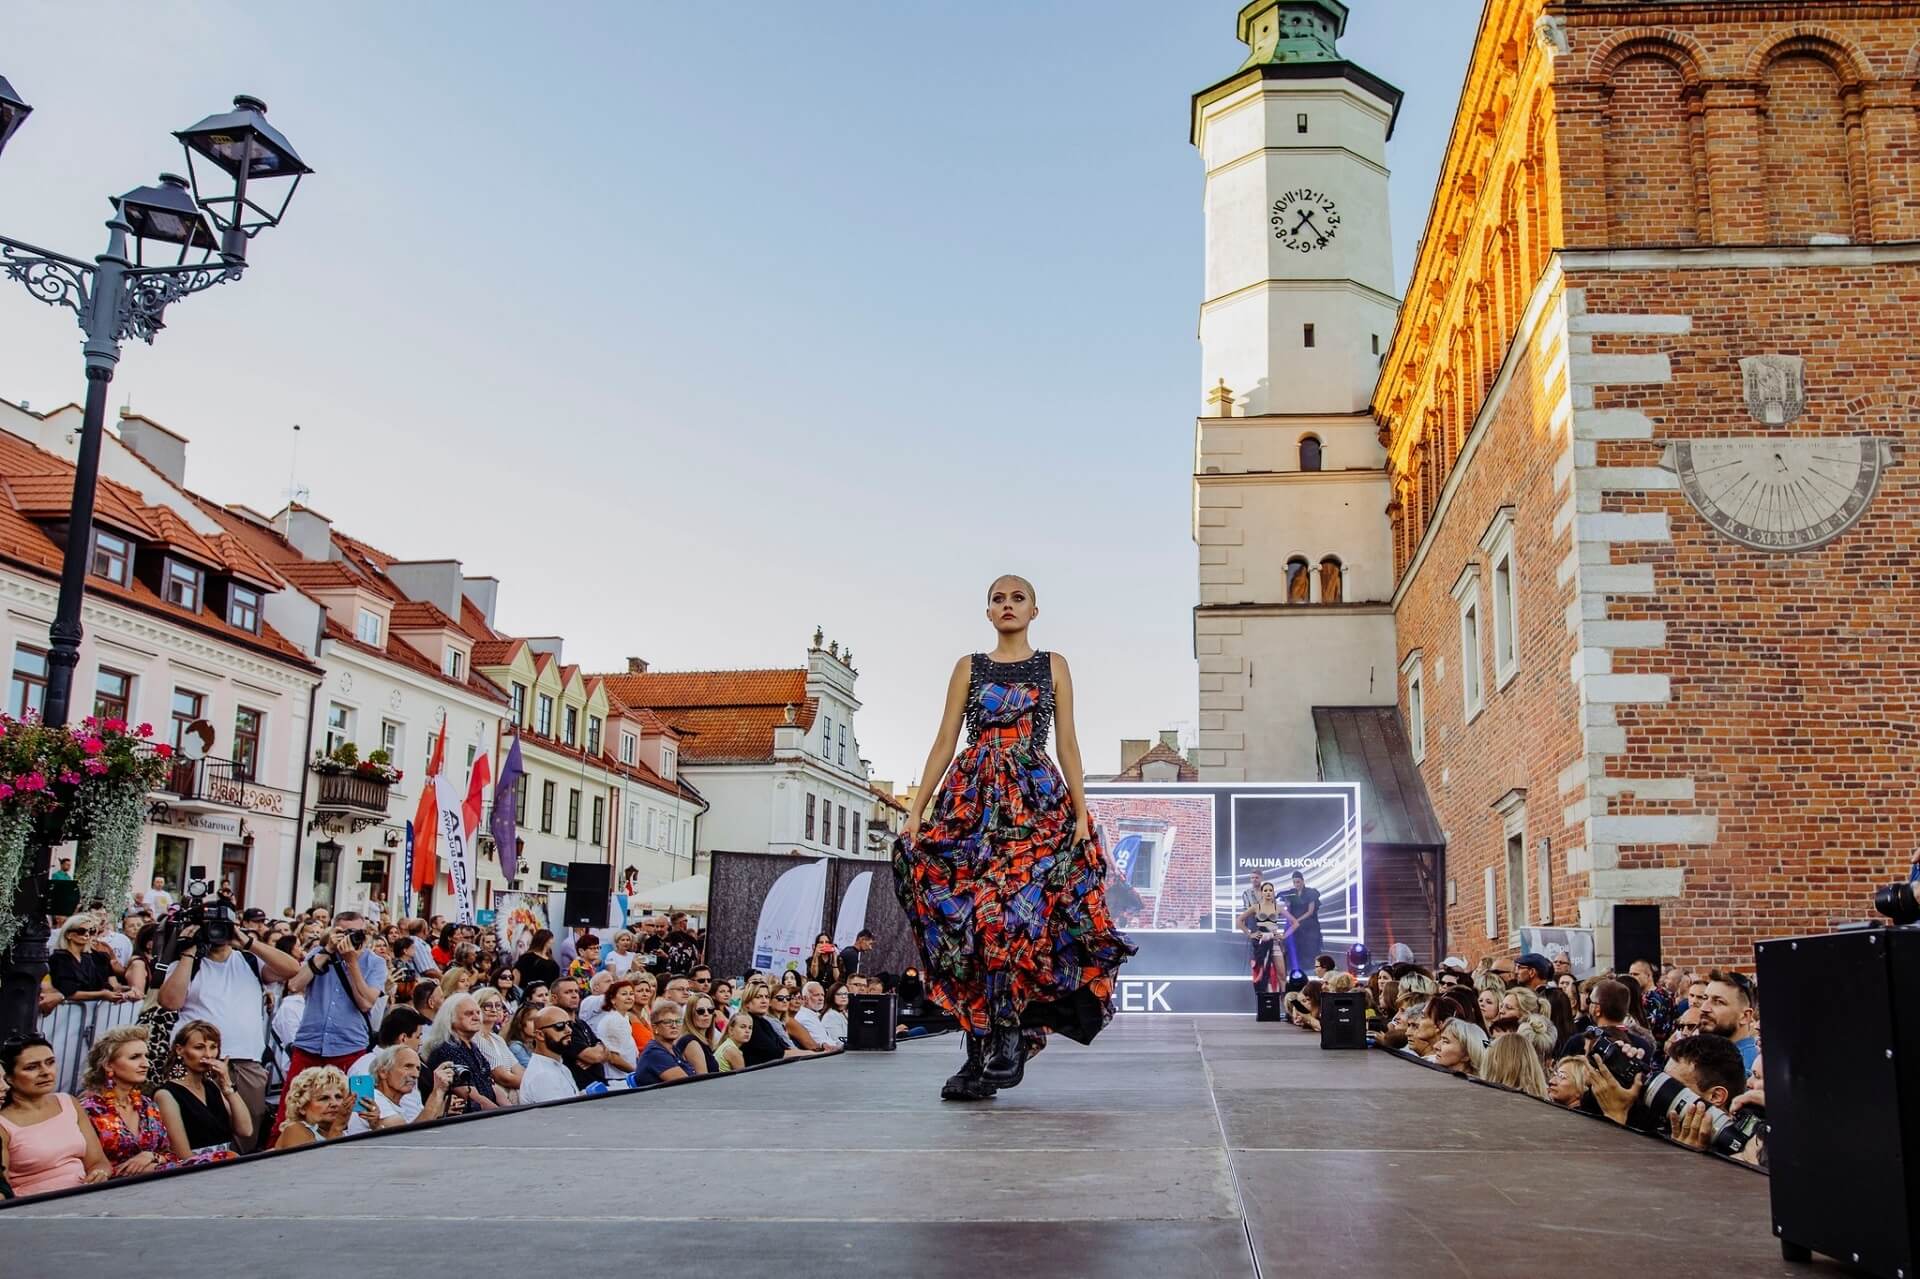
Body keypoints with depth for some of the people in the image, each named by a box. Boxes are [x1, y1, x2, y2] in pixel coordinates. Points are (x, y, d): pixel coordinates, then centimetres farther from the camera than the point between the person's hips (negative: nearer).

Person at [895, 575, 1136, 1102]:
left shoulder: (1053, 666, 12)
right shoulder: (969, 667, 14)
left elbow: (1067, 744, 8)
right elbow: (944, 742, 9)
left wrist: (1080, 812, -3)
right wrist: (916, 811, 2)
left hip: (1038, 801, -1)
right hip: (973, 800, 1)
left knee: (1017, 914, -16)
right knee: (966, 918, -6)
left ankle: (1011, 1040, -6)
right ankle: (978, 1054, 0)